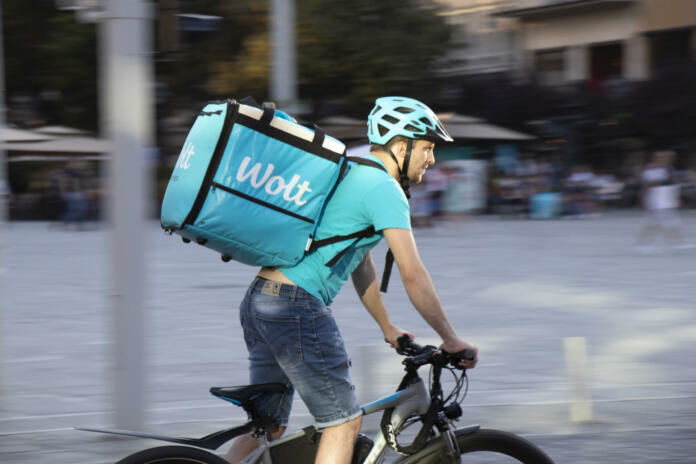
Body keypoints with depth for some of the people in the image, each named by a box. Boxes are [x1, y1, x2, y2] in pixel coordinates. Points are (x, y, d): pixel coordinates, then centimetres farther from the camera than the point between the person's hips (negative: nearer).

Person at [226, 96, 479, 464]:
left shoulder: (352, 176, 23)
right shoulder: (383, 188, -8)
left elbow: (360, 264, 31)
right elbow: (413, 276, -12)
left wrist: (388, 329, 35)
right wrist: (450, 340, -4)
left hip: (258, 300, 10)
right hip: (296, 307, -10)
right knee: (344, 422, -2)